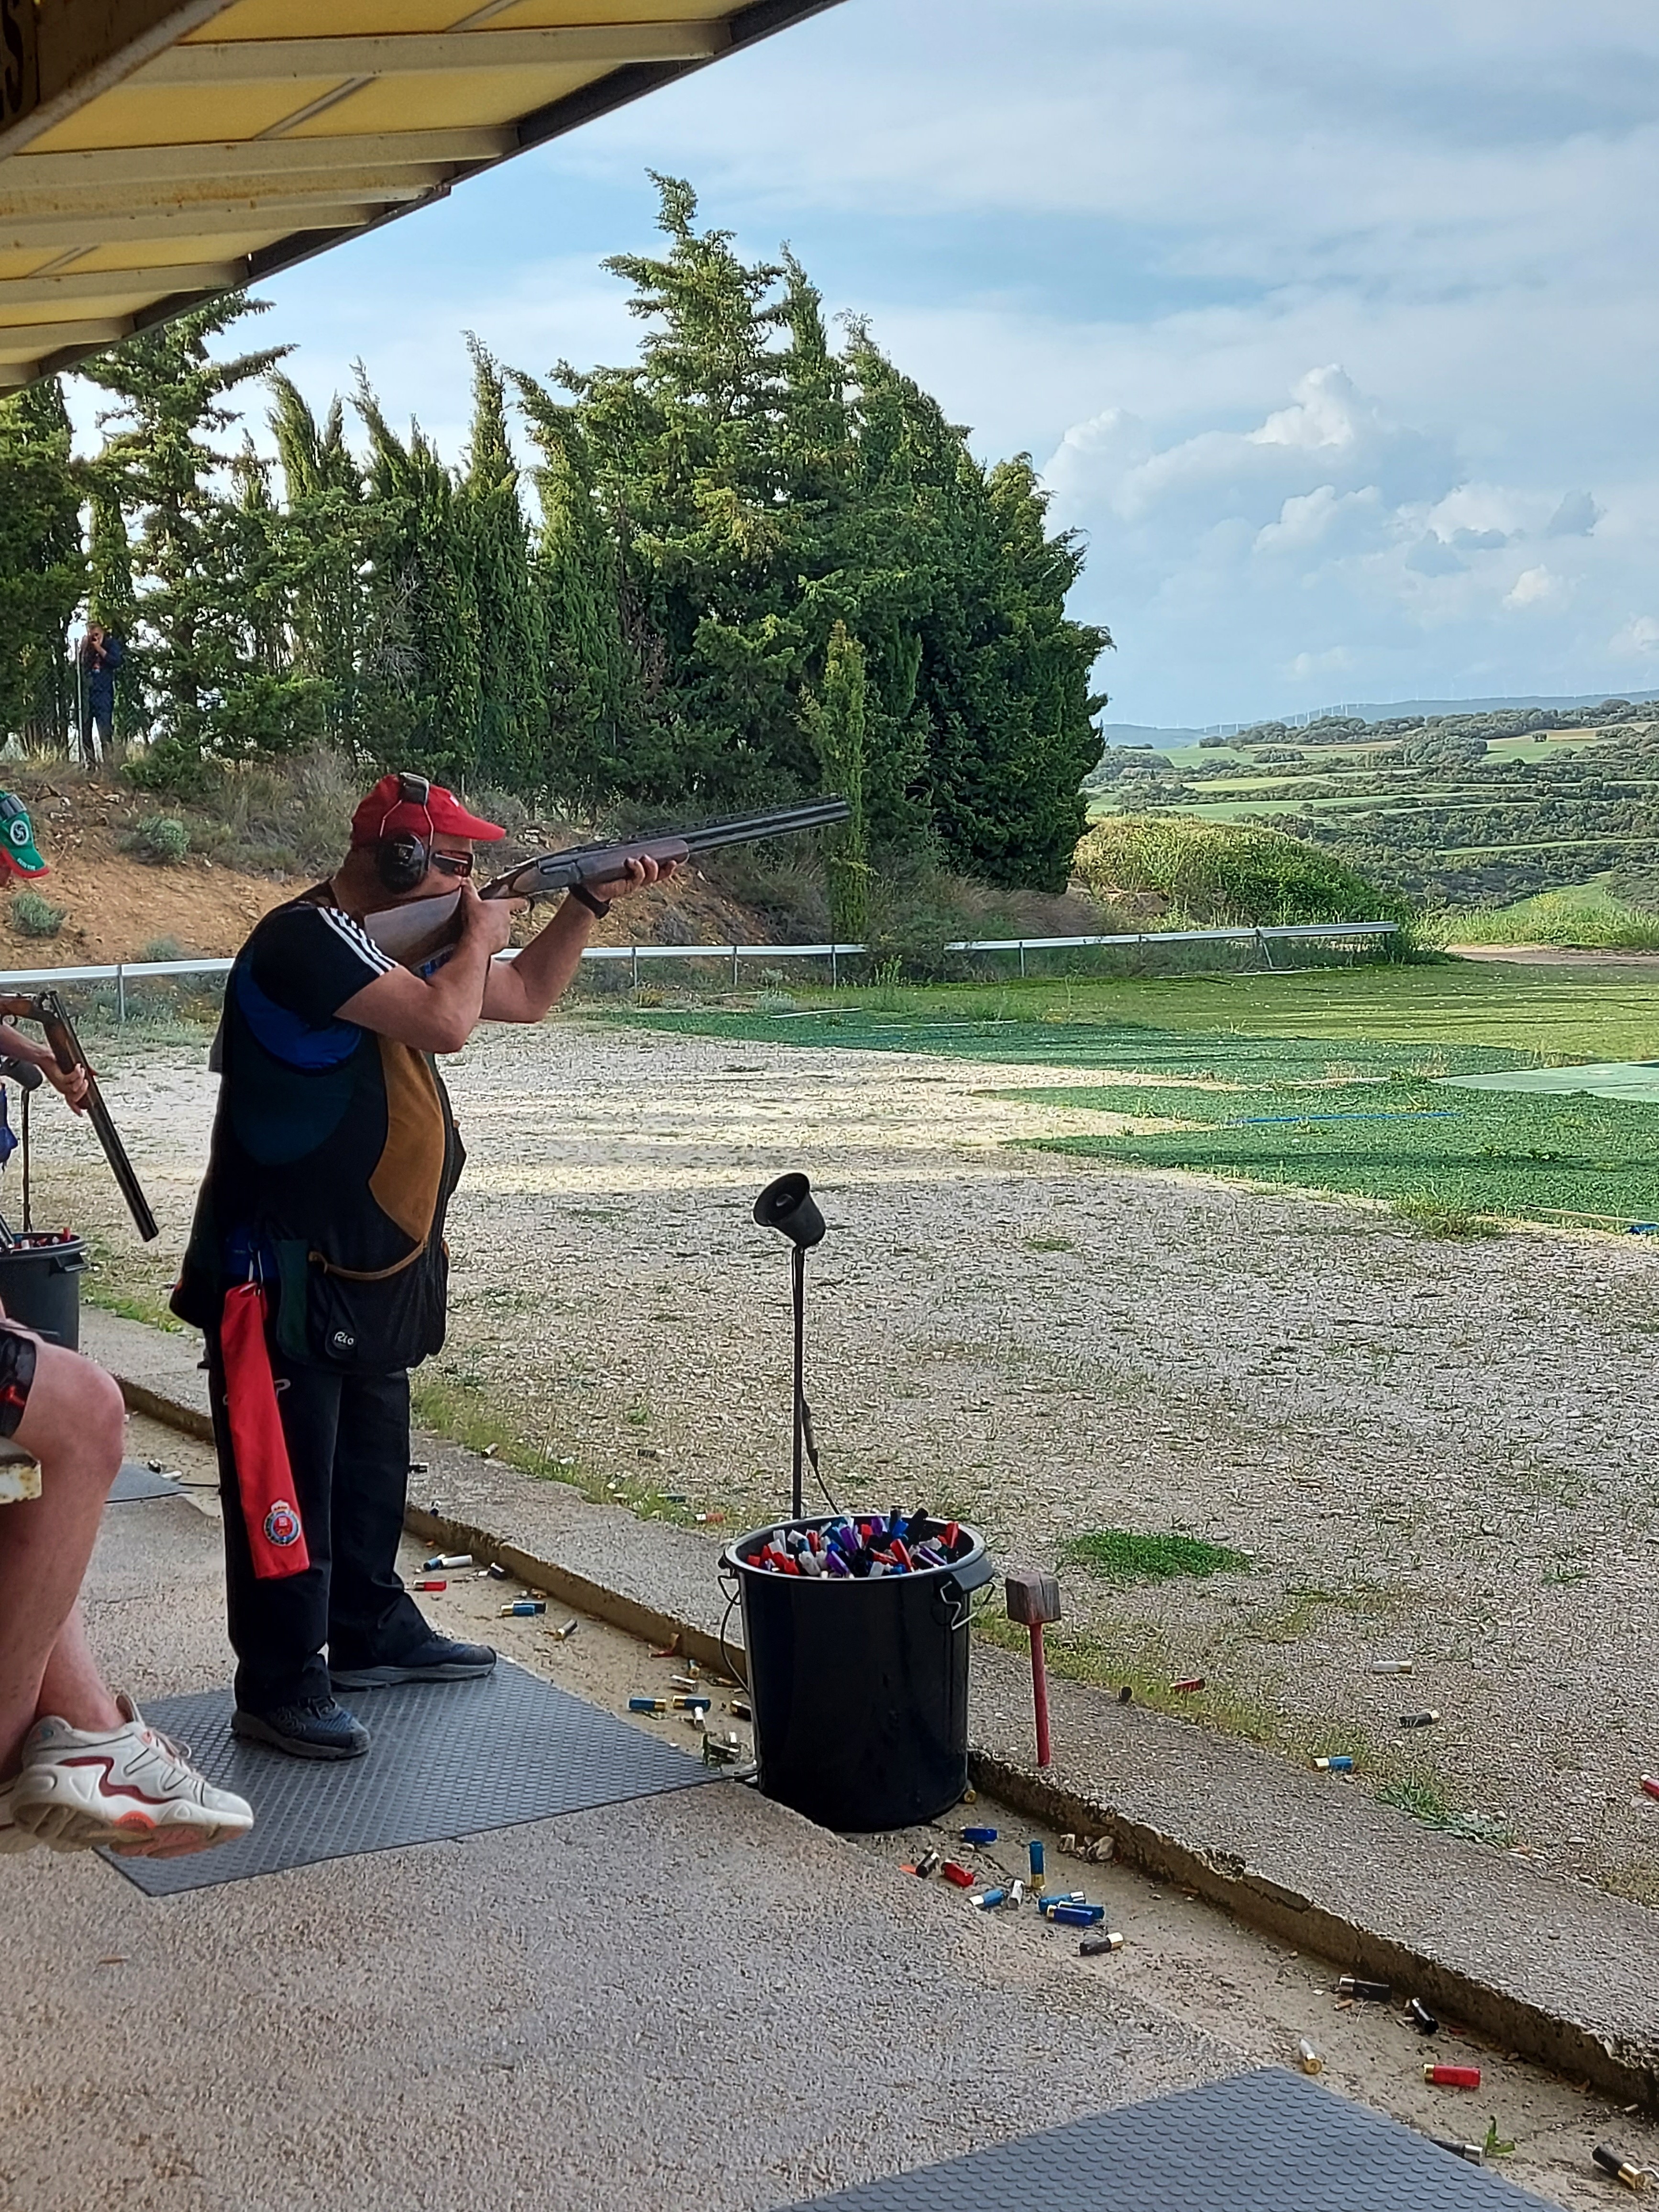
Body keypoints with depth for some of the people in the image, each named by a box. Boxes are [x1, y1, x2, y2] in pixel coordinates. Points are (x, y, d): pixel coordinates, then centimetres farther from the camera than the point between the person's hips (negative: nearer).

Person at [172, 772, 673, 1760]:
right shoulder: (308, 939, -20)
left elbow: (527, 997, 20)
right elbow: (445, 1022, -28)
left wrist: (591, 901, 10)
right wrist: (482, 932, -9)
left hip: (373, 1270, 10)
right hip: (284, 1270, -10)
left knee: (372, 1462, 20)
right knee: (287, 1482, -4)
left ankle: (373, 1632, 35)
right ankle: (281, 1688, 3)